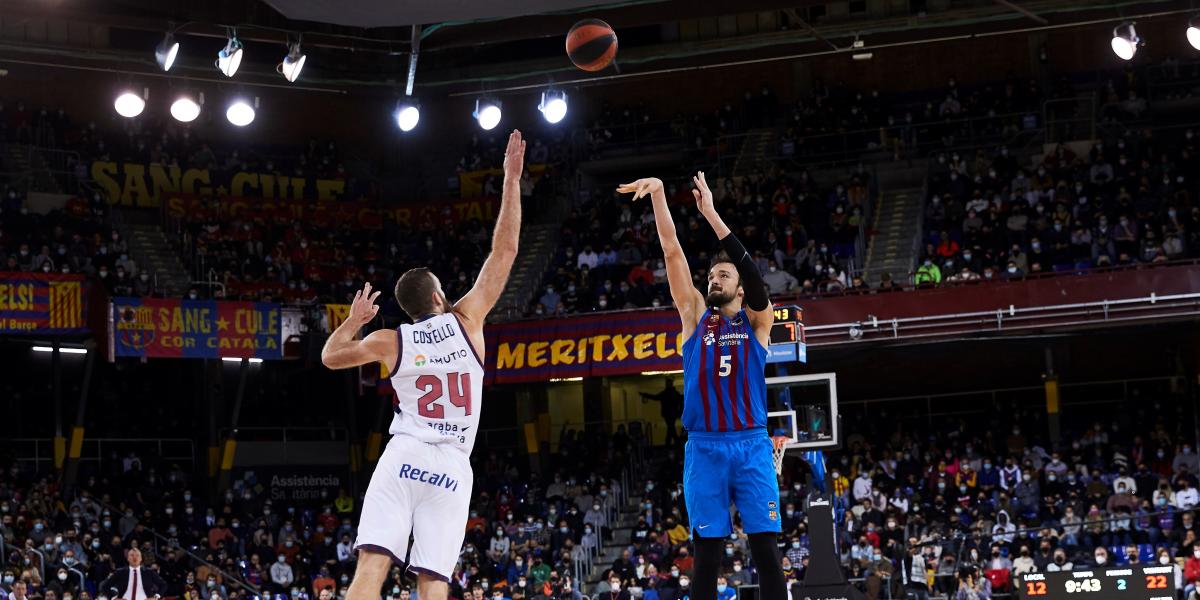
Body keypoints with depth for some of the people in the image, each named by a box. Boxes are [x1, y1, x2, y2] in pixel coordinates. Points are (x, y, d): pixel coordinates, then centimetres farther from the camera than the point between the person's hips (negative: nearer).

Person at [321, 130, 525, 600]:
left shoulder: (389, 342, 7)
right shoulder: (466, 321, 3)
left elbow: (330, 357, 24)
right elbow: (505, 250, 6)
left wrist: (353, 320, 39)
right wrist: (511, 179, 10)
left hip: (404, 457, 0)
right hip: (452, 466, 0)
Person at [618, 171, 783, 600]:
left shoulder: (756, 320, 8)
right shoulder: (695, 316, 11)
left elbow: (751, 271, -10)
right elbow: (672, 252, 4)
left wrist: (711, 214, -16)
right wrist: (658, 195, -5)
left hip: (751, 444, -1)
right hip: (704, 447, 1)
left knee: (765, 548, -3)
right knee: (707, 551, 0)